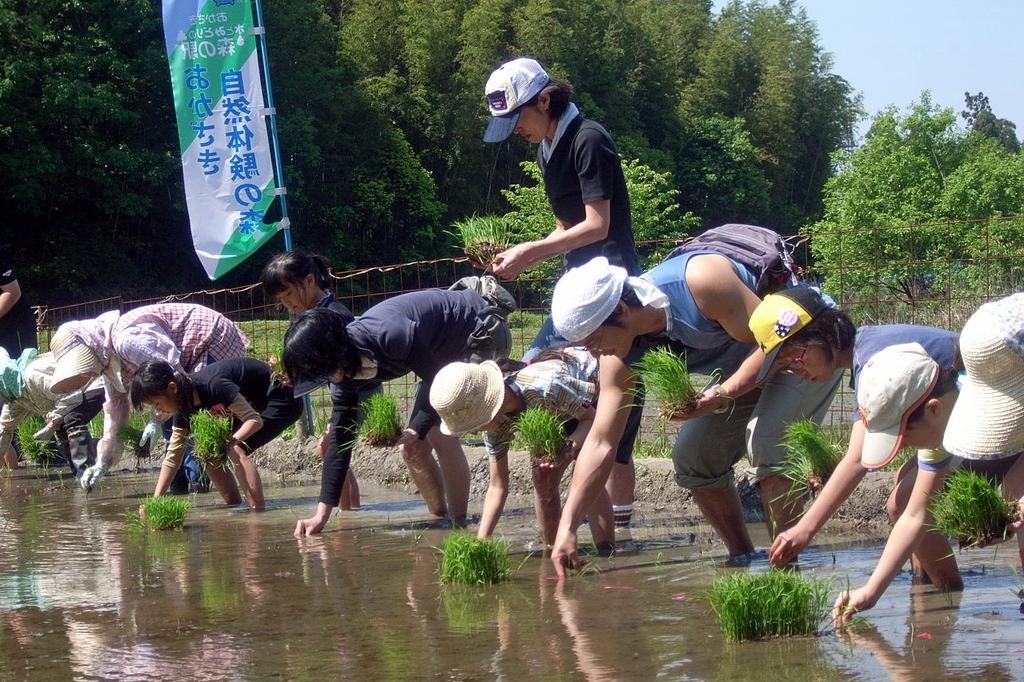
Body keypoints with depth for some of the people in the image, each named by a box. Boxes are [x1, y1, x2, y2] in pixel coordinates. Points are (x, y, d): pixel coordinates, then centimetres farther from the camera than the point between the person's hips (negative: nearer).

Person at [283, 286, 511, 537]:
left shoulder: (389, 335, -37)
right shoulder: (348, 375, -10)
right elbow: (340, 441, -6)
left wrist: (417, 431, -31)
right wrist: (322, 514, -9)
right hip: (449, 353, 9)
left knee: (441, 434, -21)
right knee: (413, 448, 3)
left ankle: (459, 525, -14)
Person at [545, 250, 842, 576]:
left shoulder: (699, 281, -36)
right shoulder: (621, 359, -13)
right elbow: (600, 443, -10)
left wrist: (720, 397, -39)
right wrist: (567, 528, -15)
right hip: (748, 368, 8)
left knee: (766, 441, -28)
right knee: (691, 457, 2)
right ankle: (742, 559, 14)